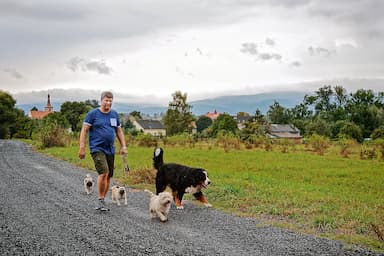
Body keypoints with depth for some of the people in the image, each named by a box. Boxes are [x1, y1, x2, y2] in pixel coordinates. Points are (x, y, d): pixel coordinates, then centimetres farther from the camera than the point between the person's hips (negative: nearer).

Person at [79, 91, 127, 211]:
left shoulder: (114, 114, 12)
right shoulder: (93, 114, -3)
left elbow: (119, 131, 19)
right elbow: (84, 130, -4)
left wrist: (123, 146, 11)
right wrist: (82, 147, -10)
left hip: (110, 150, 6)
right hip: (97, 148, -6)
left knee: (108, 176, 7)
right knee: (103, 173, -21)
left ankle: (102, 201, 19)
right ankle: (100, 200, -8)